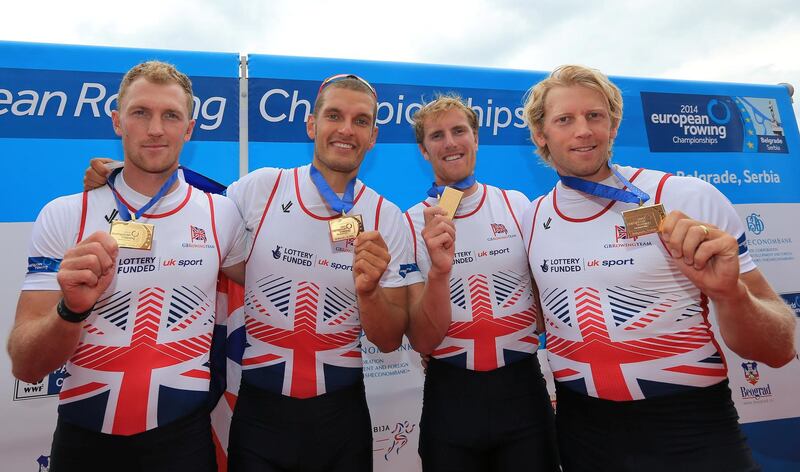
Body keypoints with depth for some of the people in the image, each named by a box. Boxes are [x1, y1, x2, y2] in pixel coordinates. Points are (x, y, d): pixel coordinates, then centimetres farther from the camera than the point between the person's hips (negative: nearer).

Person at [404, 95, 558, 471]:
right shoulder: (411, 224, -6)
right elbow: (421, 341, -11)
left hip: (522, 385, 2)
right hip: (450, 394, -1)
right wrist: (439, 271, -27)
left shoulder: (518, 206, -2)